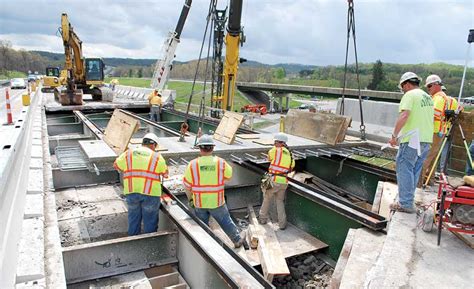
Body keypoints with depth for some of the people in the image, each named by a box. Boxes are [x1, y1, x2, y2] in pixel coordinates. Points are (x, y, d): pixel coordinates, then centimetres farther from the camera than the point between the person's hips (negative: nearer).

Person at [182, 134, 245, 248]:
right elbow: (229, 176, 5)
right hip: (217, 202, 0)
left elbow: (187, 185, -6)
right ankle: (237, 240, 34)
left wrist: (190, 198, 10)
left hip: (199, 203, 0)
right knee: (226, 222, 18)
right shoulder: (221, 163, -14)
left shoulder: (193, 164, -14)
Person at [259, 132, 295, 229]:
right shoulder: (290, 154, 10)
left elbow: (269, 157, 11)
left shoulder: (275, 150, -8)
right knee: (280, 201, 18)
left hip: (274, 180, -4)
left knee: (266, 199, 17)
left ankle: (263, 218, 29)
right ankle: (282, 223, 14)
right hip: (284, 182, 5)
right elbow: (291, 167, 17)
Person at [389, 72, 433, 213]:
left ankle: (405, 204, -1)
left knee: (404, 170, -3)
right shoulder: (428, 97, 18)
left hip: (411, 140, -9)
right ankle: (408, 199, 24)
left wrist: (394, 136, -17)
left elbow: (403, 116, -22)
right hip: (426, 140, 9)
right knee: (414, 171, 15)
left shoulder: (410, 95, -9)